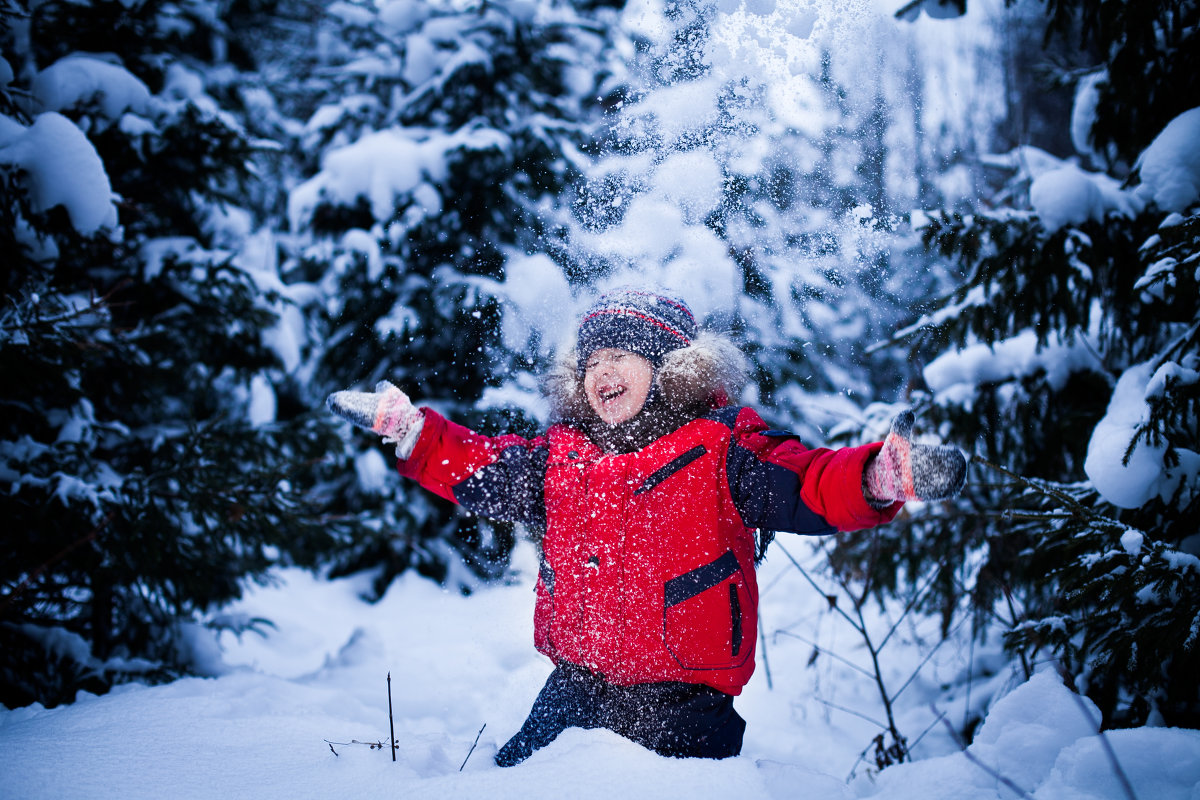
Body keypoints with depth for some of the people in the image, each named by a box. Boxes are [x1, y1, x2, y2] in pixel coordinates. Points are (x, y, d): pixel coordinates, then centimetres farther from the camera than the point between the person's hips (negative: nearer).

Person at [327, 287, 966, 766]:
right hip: (575, 691, 5)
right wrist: (408, 428, 14)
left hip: (683, 703, -4)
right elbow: (479, 468, 22)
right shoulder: (560, 457, 9)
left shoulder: (722, 450, -6)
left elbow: (814, 486, -16)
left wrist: (880, 477, -36)